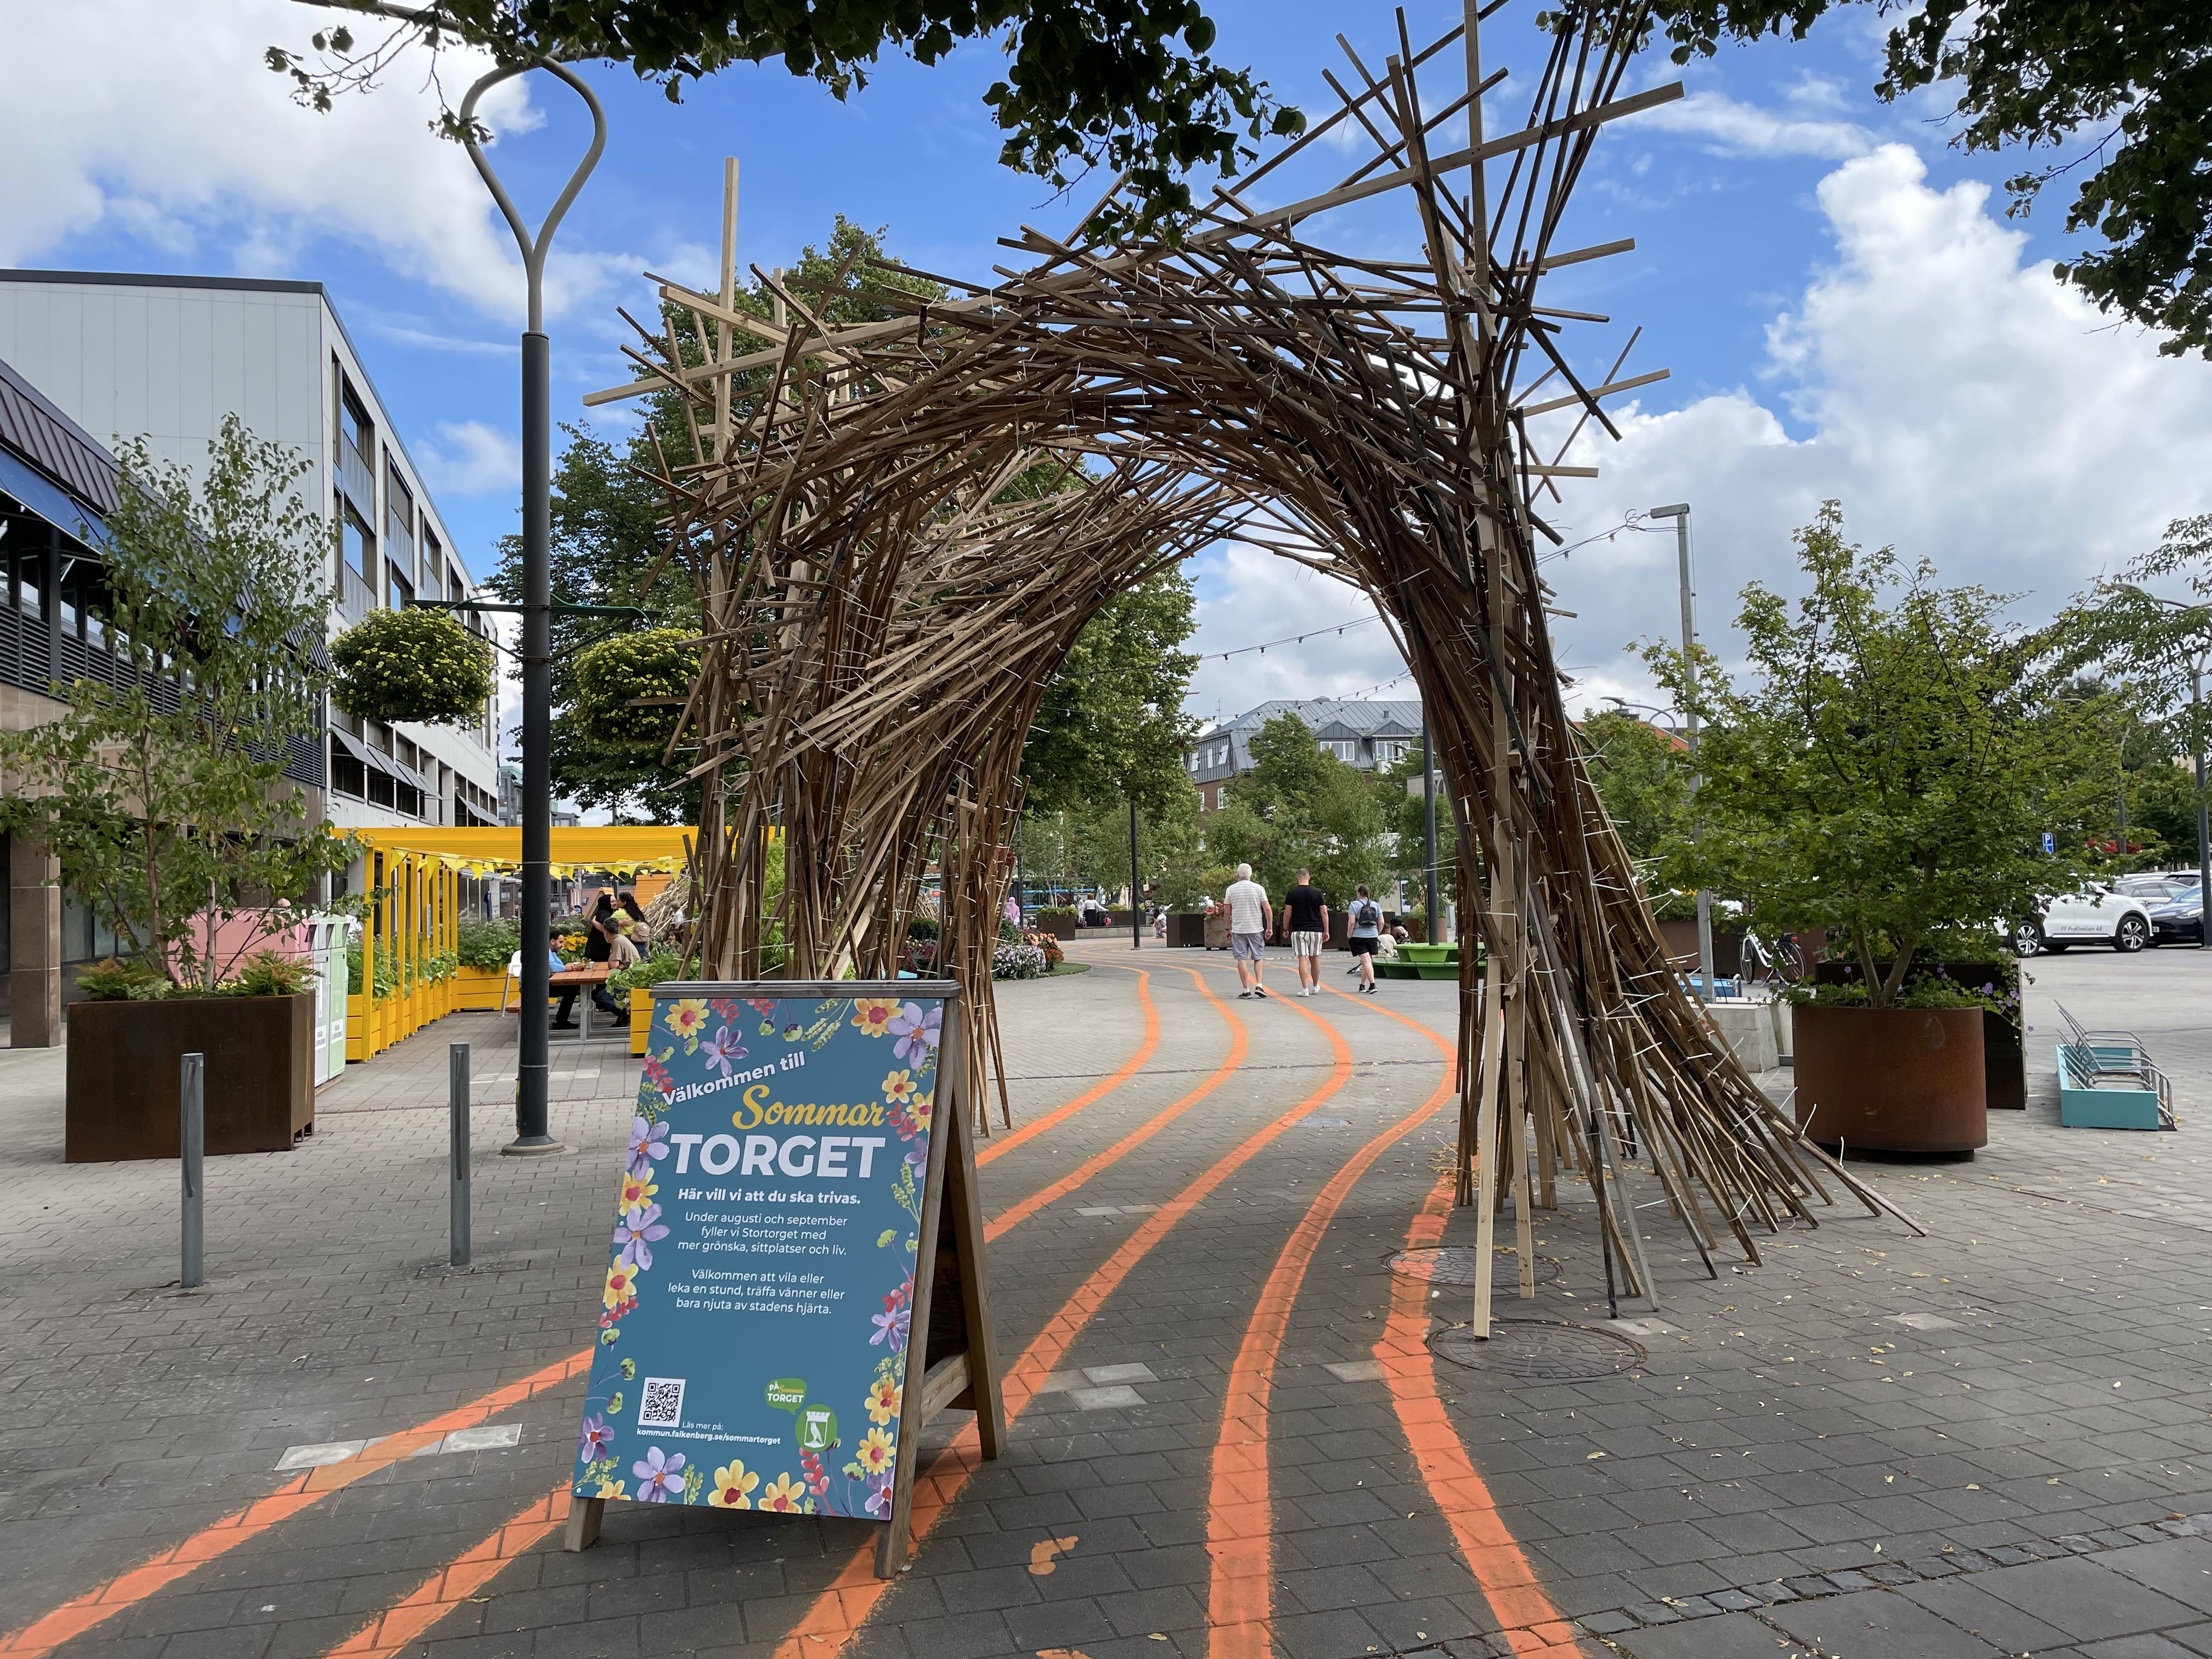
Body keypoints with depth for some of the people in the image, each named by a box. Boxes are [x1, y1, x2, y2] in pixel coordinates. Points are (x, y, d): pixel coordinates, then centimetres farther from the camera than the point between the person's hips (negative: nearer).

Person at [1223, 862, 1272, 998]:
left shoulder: (1231, 890, 1)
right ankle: (1259, 986, -2)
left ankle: (1246, 991, 1)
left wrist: (1228, 929, 13)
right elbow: (1268, 910, -5)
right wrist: (1270, 928, 2)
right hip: (1256, 929, 0)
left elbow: (1227, 913, 3)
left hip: (1238, 930, 0)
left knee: (1241, 959, 2)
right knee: (1258, 957, 12)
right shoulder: (1258, 888, -1)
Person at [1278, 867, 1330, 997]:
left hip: (1298, 931, -2)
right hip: (1316, 930, 2)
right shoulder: (1318, 893, 3)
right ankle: (1316, 987, 25)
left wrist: (1285, 929, 10)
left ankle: (1305, 989, -9)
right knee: (1315, 959, 14)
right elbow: (1324, 913, 2)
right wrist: (1326, 931, 8)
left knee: (1303, 959, -4)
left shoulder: (1292, 893, -2)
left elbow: (1287, 914, -2)